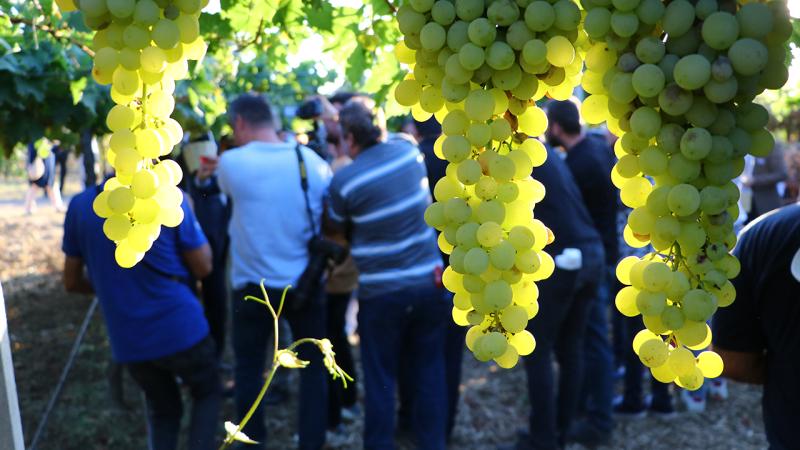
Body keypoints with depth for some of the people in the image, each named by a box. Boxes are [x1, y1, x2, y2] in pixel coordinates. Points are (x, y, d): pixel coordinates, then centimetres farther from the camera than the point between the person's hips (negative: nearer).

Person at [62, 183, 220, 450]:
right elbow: (203, 268, -4)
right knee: (208, 393, 21)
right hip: (180, 330, -3)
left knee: (162, 410, 24)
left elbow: (72, 282, 7)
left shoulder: (80, 206, -1)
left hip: (127, 341, 4)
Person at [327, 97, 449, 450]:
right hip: (430, 281, 4)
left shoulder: (344, 180, -14)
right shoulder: (409, 151, -2)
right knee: (429, 371, 14)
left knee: (380, 379, 10)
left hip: (381, 291, -4)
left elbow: (338, 230, 3)